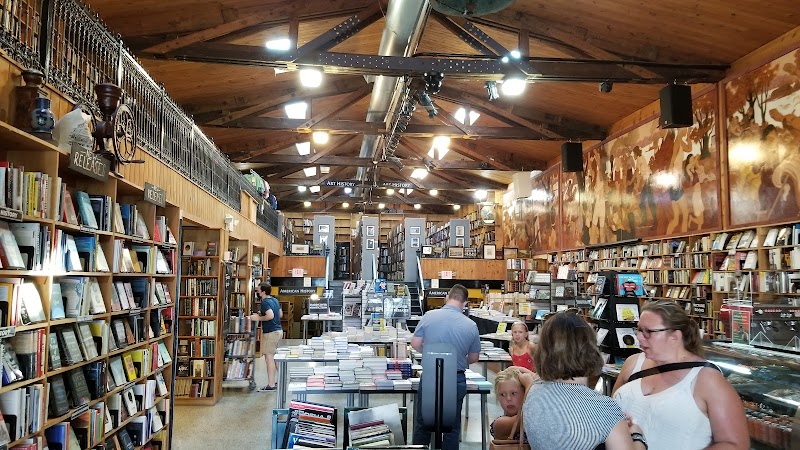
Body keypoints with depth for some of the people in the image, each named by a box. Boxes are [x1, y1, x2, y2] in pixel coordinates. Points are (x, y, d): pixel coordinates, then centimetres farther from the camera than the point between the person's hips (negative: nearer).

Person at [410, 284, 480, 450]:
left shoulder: (429, 316, -10)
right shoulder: (471, 326, -8)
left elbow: (415, 344, -3)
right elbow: (473, 358, 3)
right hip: (456, 380, 0)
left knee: (422, 424, 15)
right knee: (452, 428, 13)